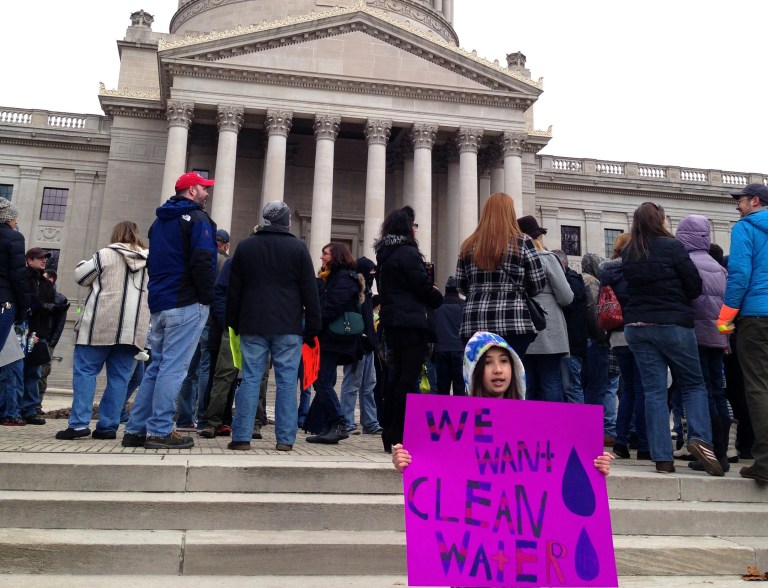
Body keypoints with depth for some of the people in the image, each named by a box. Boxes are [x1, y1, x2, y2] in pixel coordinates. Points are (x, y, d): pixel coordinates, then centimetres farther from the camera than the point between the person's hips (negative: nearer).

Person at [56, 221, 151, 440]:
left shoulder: (106, 254, -2)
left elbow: (80, 276, 7)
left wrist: (86, 262, 27)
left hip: (102, 324, -4)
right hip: (133, 329, 4)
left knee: (85, 370, 4)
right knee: (119, 376, 6)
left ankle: (79, 423, -2)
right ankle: (108, 426, 6)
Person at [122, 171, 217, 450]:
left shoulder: (160, 220, 21)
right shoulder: (197, 218, -6)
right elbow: (203, 262, -18)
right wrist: (207, 297, -9)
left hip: (159, 302, 8)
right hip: (187, 304, -8)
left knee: (157, 366, 12)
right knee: (173, 367, -7)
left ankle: (136, 429, 13)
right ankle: (160, 431, -5)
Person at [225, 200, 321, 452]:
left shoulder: (245, 247, 8)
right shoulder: (298, 248, 0)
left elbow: (234, 290, 10)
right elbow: (310, 291, -1)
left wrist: (233, 322, 16)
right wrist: (313, 327, 3)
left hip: (252, 325, 2)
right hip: (288, 327, -2)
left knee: (250, 379, 5)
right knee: (287, 381, 1)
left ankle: (241, 437, 4)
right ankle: (285, 439, 2)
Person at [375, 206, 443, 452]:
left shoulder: (385, 254, 16)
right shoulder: (407, 253, -12)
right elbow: (424, 286, -14)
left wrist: (431, 294, 16)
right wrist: (437, 298, 8)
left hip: (392, 322, 9)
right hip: (412, 322, -9)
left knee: (397, 376, 14)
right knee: (409, 379, -5)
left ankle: (389, 433, 19)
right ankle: (398, 436, -3)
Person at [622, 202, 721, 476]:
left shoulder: (627, 253, 6)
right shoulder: (672, 247, -7)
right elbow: (695, 286, -3)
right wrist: (676, 301, 13)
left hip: (637, 326, 4)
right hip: (673, 324, -4)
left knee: (654, 390, 4)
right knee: (693, 384, 11)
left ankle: (662, 458, 1)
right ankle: (699, 437, -9)